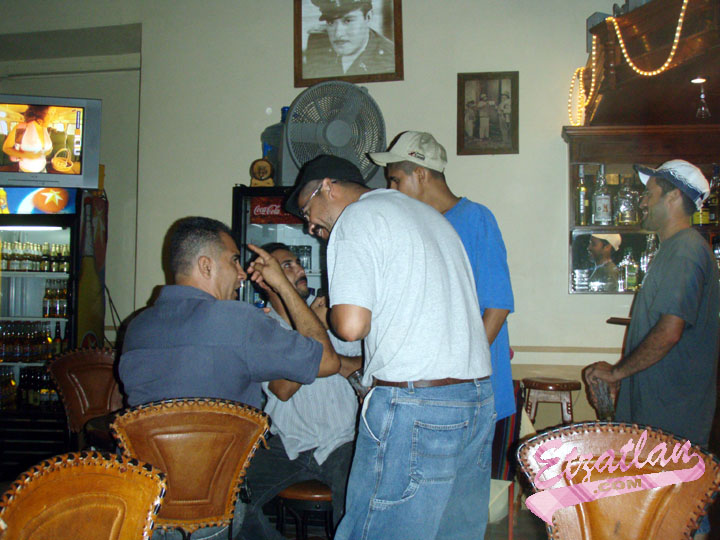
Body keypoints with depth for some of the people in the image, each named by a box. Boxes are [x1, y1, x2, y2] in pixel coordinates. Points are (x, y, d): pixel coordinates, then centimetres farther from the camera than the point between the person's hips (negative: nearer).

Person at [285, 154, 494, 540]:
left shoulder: (355, 219, -3)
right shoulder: (427, 213, 23)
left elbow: (352, 325, -15)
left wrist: (331, 311, 7)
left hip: (414, 405, -9)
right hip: (479, 393, 9)